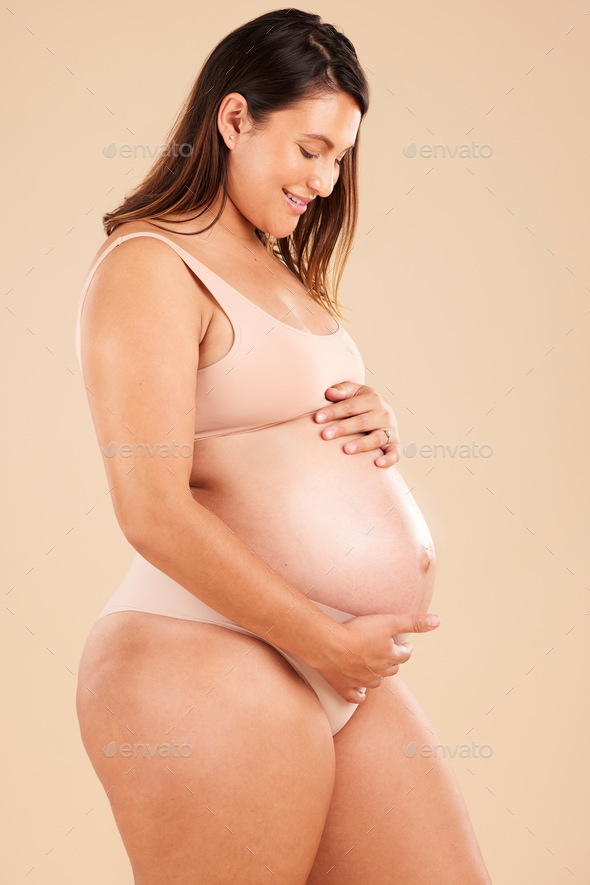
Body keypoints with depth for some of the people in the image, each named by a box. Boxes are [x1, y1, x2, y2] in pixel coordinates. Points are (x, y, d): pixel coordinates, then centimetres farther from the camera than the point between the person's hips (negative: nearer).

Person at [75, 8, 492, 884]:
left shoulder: (282, 271, 19)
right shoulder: (149, 266, -9)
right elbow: (154, 513, -18)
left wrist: (379, 427, 3)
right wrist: (329, 640, -14)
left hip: (349, 679, 9)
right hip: (212, 672, -8)